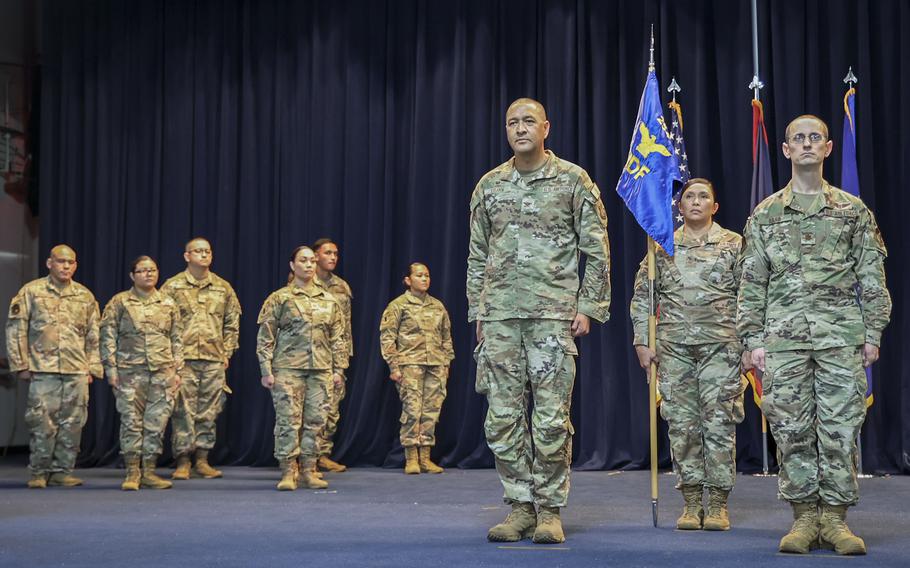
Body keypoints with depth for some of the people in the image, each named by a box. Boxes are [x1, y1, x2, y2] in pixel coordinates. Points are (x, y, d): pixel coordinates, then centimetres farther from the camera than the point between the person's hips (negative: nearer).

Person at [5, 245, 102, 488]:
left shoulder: (85, 296, 12)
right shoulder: (31, 291, 3)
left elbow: (93, 337, 15)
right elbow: (16, 329, 2)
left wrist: (92, 367, 9)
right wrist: (21, 365, -3)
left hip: (77, 371, 3)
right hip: (43, 369, -3)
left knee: (72, 424, 3)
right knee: (42, 424, -3)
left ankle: (62, 471, 13)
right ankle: (39, 473, 9)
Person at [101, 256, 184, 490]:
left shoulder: (168, 304, 12)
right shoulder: (119, 302, 3)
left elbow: (177, 339, 14)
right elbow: (108, 337, 1)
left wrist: (177, 370, 7)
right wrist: (111, 369, -5)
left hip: (163, 372, 3)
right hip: (130, 372, -2)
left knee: (157, 422, 2)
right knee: (131, 421, -2)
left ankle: (149, 471, 11)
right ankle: (132, 473, 6)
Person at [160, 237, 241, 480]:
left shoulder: (223, 288, 11)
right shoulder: (172, 286, 3)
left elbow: (232, 323, 15)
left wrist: (227, 353, 9)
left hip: (214, 360, 3)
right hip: (183, 359, -3)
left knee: (208, 412, 5)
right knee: (183, 412, -3)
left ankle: (202, 460, 13)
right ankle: (183, 461, 4)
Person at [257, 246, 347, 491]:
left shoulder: (329, 300, 13)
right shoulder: (279, 298, 2)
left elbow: (337, 337, 15)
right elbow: (265, 337, -1)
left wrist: (338, 368, 9)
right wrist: (266, 370, -7)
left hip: (321, 369, 4)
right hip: (288, 368, -4)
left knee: (315, 421, 4)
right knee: (288, 420, -5)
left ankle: (308, 471, 12)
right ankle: (288, 472, 0)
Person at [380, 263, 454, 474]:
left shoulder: (438, 306, 16)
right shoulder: (398, 305, 2)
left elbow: (446, 338, 20)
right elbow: (387, 336, -2)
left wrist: (446, 364, 14)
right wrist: (394, 366, -8)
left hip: (436, 365, 5)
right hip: (410, 364, -4)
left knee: (431, 411, 2)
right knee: (412, 410, -8)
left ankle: (425, 458, 8)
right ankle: (411, 459, -1)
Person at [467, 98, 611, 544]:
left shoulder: (572, 180, 2)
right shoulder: (489, 185, 12)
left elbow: (596, 250, 2)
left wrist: (588, 307, -5)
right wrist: (477, 311, 11)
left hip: (553, 312, -3)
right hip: (499, 315, 3)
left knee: (551, 416, -3)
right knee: (503, 415, 2)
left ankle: (549, 510, 7)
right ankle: (520, 507, 13)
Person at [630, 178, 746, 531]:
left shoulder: (734, 244, 6)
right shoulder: (663, 247, 10)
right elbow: (642, 297, 12)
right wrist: (642, 342, 6)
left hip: (721, 345, -2)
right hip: (675, 347, 2)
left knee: (720, 423, -3)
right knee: (681, 424, 3)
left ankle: (718, 504, 5)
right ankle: (691, 503, 11)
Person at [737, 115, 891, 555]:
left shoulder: (853, 211, 9)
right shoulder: (765, 214, 10)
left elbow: (872, 278, 8)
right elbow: (752, 284, 8)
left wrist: (872, 333, 0)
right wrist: (754, 339, 1)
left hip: (841, 336, 0)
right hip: (784, 337, 0)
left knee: (840, 428, -1)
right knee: (792, 429, 1)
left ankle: (835, 518, 7)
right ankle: (804, 517, 9)